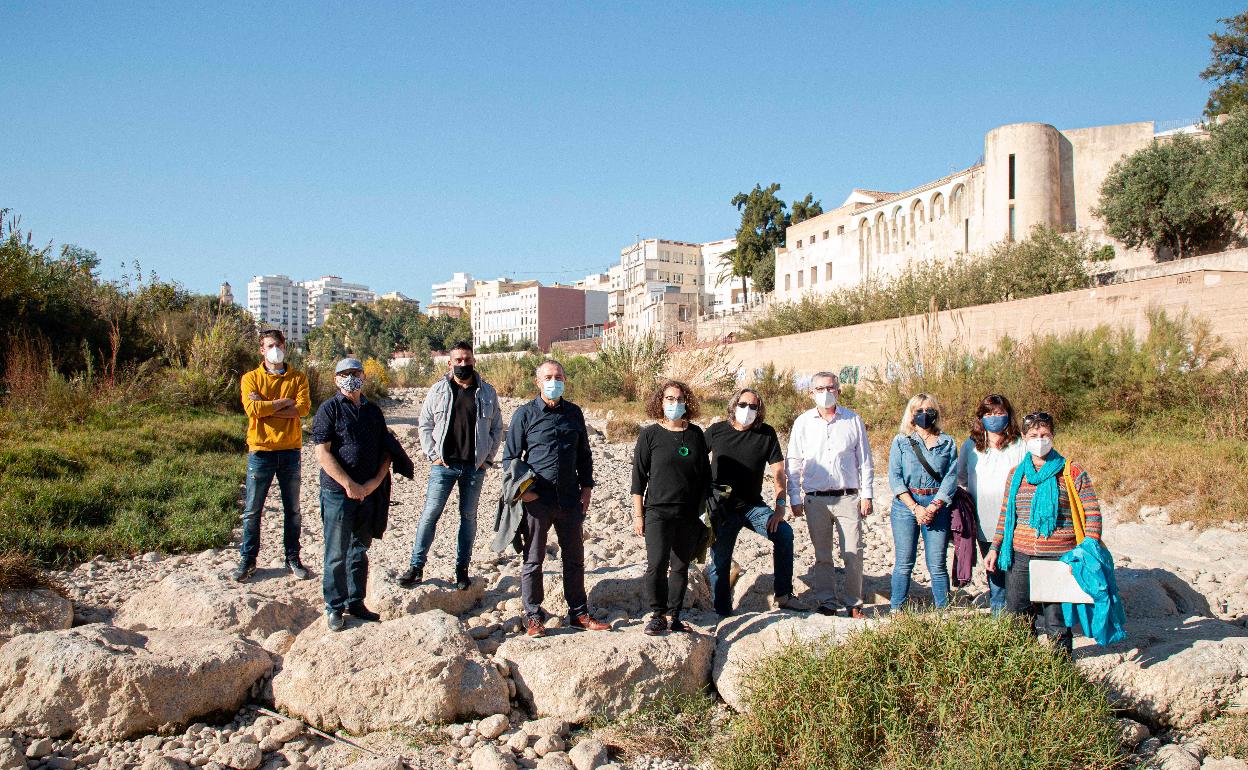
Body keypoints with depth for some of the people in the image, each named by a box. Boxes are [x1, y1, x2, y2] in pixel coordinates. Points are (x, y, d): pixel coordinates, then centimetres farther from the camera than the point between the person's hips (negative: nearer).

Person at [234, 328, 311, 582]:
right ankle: (247, 560, 16)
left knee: (293, 510, 9)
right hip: (260, 451, -1)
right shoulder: (251, 378, 3)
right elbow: (252, 409, -14)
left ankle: (293, 559, 20)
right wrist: (284, 403, -10)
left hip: (290, 451, 1)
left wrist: (266, 407, -13)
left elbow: (303, 408, -11)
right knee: (252, 510, 5)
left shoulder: (298, 378, 5)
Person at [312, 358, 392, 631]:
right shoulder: (329, 409, -4)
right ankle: (334, 607, 11)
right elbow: (323, 453, -11)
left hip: (369, 492, 5)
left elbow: (385, 451, 11)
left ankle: (355, 602, 24)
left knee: (360, 549, 13)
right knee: (336, 553, 0)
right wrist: (349, 485, -16)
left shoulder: (373, 411, 12)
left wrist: (376, 481, -5)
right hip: (338, 492, -5)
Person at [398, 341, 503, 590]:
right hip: (444, 464, -1)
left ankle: (462, 569, 18)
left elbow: (496, 428, 11)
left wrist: (487, 456, 2)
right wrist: (433, 455, -1)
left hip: (474, 466, 1)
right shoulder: (438, 390, 3)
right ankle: (416, 566, 9)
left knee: (469, 516, 8)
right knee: (430, 514, -1)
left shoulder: (487, 392, 5)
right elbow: (425, 425, 8)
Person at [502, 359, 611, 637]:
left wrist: (586, 486, 10)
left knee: (575, 559, 11)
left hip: (570, 500, 4)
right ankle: (534, 617, 16)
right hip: (537, 500, -4)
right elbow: (510, 456, 0)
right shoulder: (525, 414, -2)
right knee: (533, 560, 5)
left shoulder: (573, 413, 9)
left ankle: (579, 613, 23)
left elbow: (583, 454, 18)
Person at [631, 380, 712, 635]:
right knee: (657, 565, -13)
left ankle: (675, 616, 19)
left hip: (690, 514, 3)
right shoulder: (650, 434, -2)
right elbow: (639, 476, -1)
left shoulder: (696, 434, 7)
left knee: (681, 567, 9)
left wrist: (705, 508, 10)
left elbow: (705, 474, 13)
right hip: (658, 511, -3)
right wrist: (638, 514, -3)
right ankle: (658, 615, 1)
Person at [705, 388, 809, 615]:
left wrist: (780, 506, -13)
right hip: (722, 507, -1)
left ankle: (782, 596, -13)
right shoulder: (716, 431, -2)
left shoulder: (766, 434, -2)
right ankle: (723, 613, 16)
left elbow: (778, 472, -4)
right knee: (720, 561, 1)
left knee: (784, 533, -21)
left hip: (753, 506, 1)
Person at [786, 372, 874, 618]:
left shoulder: (853, 420, 5)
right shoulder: (803, 422, 5)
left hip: (848, 497, -1)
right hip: (815, 499, 1)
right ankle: (827, 602, 17)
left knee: (853, 554, -2)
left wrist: (866, 495, 3)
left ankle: (853, 603, 11)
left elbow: (865, 461, 9)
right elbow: (793, 463, 8)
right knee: (822, 555, 7)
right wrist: (795, 499, 3)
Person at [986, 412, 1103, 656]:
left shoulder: (1072, 472, -1)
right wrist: (995, 548, 12)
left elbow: (1092, 513, -2)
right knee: (1017, 618, 9)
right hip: (1020, 556, 4)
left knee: (1056, 621, 1)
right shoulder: (1016, 474, 11)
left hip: (1059, 558, -4)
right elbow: (1005, 514, 17)